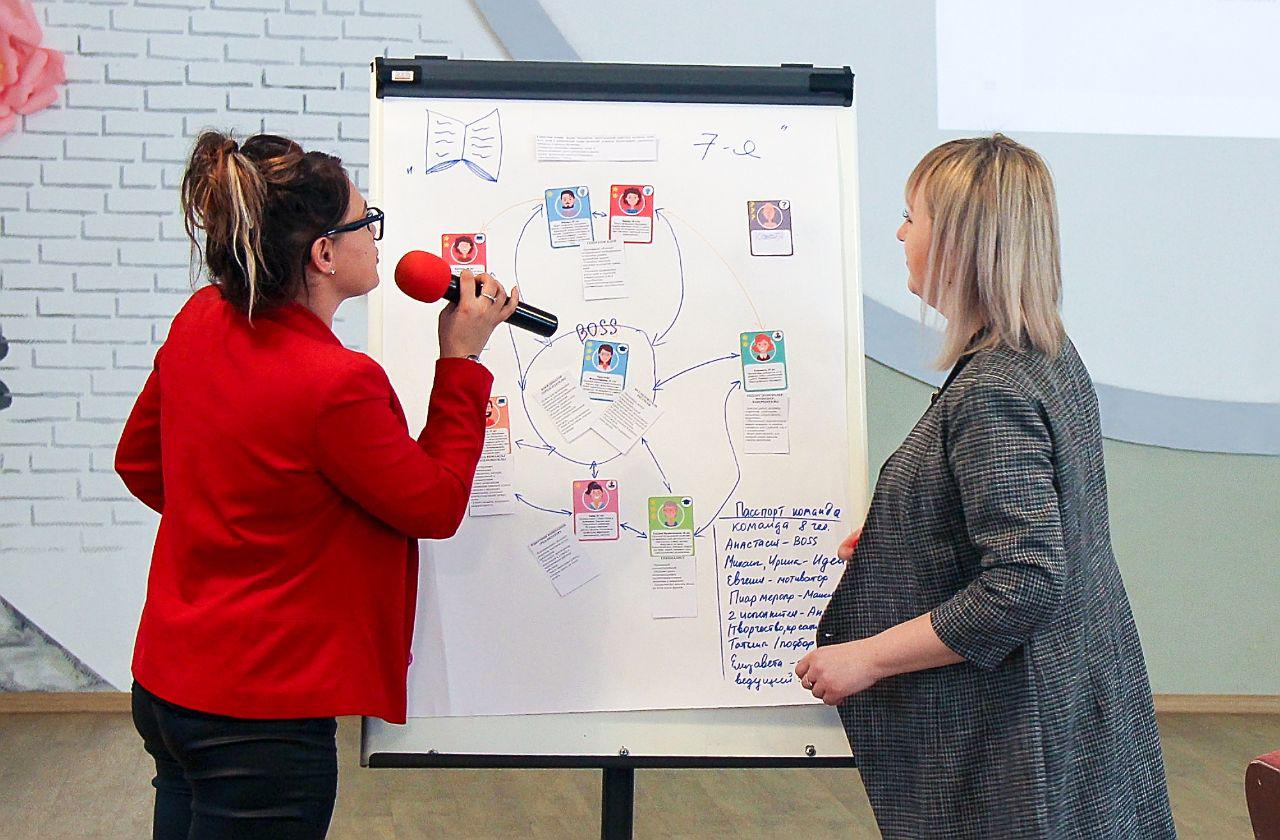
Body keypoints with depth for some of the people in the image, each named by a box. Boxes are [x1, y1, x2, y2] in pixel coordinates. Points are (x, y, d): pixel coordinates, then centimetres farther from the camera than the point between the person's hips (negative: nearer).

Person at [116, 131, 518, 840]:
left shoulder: (200, 322, -3)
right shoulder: (336, 384, -26)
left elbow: (138, 461, 12)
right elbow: (436, 507, -11)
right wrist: (461, 361, -6)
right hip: (259, 716, -8)